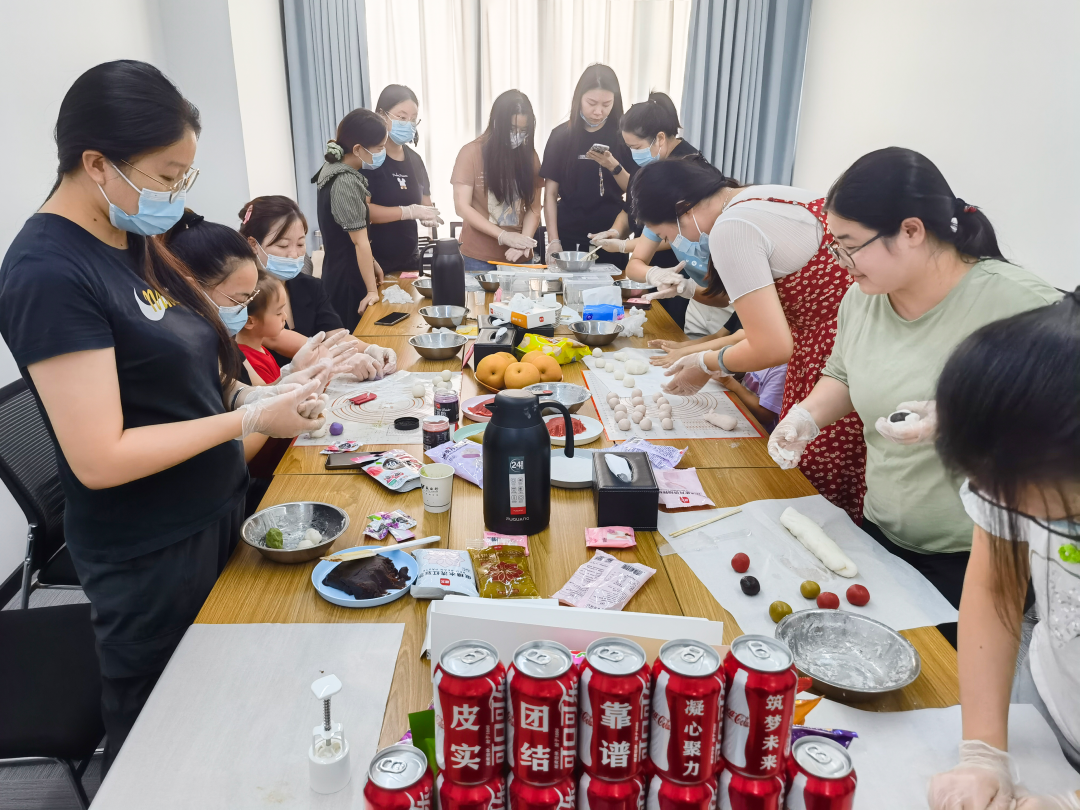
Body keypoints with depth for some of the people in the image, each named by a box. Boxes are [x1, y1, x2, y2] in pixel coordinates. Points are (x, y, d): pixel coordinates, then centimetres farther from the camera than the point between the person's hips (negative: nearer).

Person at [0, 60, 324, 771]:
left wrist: (256, 394, -4)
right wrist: (250, 419, -22)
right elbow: (99, 459, -25)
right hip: (151, 557, -8)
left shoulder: (131, 241, 4)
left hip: (215, 514, 8)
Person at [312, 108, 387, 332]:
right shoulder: (346, 182, -22)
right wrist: (372, 290, -20)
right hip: (348, 279, -9)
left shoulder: (336, 170, 7)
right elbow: (359, 241, -22)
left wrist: (371, 262, 14)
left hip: (342, 273, 9)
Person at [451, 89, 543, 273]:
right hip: (479, 258, -2)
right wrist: (503, 236, -17)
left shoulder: (529, 156, 5)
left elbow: (534, 208, 4)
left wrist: (523, 241, -15)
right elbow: (462, 207, -8)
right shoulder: (471, 152, -4)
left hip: (519, 257, 3)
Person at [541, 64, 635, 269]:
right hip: (569, 238, 0)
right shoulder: (561, 135, -1)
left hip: (611, 238, 0)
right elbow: (550, 192, 0)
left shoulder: (623, 135, 0)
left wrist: (614, 166, -16)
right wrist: (553, 240, -8)